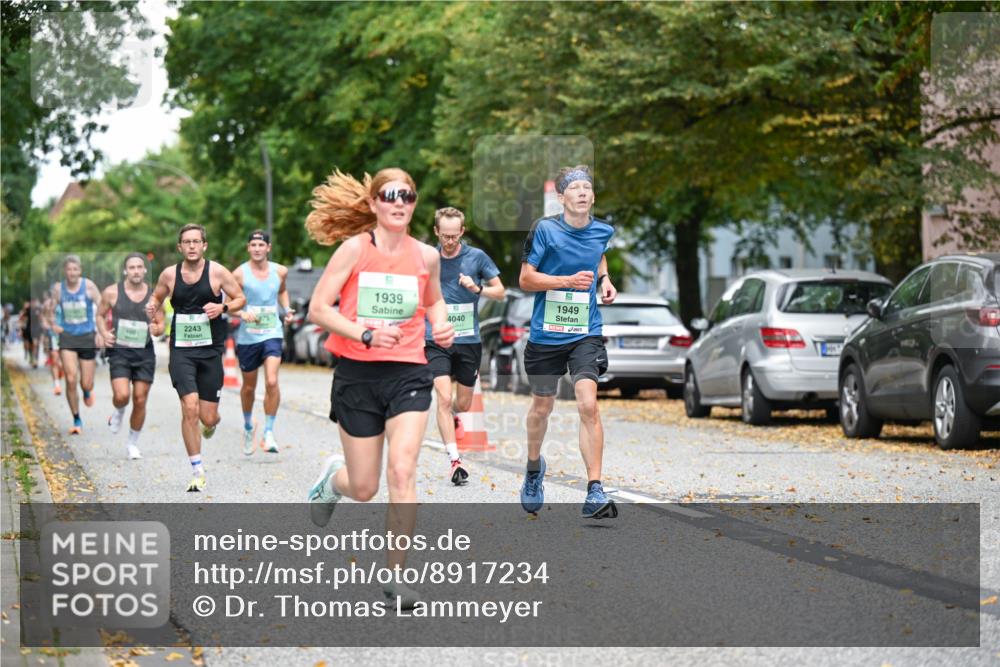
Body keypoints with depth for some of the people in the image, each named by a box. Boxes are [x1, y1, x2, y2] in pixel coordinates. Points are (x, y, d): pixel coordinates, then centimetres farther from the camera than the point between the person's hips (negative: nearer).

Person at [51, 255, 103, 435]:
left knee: (86, 384, 3)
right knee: (71, 379, -15)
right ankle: (76, 421, 0)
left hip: (87, 337, -1)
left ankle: (87, 391, 45)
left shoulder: (88, 286, -7)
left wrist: (101, 332, -13)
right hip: (67, 338, 1)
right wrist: (53, 325, -5)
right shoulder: (58, 289, 0)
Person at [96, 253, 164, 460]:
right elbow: (100, 315, 12)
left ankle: (133, 443, 21)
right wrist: (104, 334, -6)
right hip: (119, 351, -2)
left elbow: (161, 324, 10)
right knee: (121, 395, -19)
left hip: (145, 353, 2)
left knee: (140, 400, 3)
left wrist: (156, 329, -14)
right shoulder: (112, 292, -1)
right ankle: (118, 412, 19)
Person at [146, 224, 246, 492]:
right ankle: (197, 472, -6)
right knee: (189, 409, -16)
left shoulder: (217, 272, -3)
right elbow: (157, 297, 18)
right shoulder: (169, 275, 2)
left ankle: (211, 423, 42)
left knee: (208, 418, 1)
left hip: (211, 350, 0)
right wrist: (152, 307, -5)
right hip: (181, 350, 0)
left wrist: (222, 307, -15)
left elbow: (240, 298, 5)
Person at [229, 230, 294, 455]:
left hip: (272, 334, 1)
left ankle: (269, 433, -11)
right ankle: (248, 426, 39)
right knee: (249, 387, 13)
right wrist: (242, 313, -21)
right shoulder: (240, 274, -6)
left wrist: (287, 309, 8)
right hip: (247, 336, 0)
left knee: (272, 382, -19)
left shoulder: (280, 271, 4)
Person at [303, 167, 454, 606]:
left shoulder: (426, 256, 4)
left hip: (408, 374, 1)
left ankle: (396, 574, -5)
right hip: (357, 373, -1)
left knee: (402, 471, -17)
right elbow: (318, 309, -9)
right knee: (364, 489, 6)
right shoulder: (355, 248, -6)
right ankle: (333, 478, 45)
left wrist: (441, 326, 2)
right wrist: (366, 334, -21)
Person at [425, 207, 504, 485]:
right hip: (435, 340, -1)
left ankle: (452, 417, 48)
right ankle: (455, 460, -17)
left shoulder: (477, 257, -1)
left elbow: (500, 292, 4)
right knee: (444, 398, -16)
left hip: (469, 340, 1)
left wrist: (478, 288, -14)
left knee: (463, 404, 11)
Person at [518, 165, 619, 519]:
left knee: (588, 404, -16)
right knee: (542, 406, 14)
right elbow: (525, 279, -9)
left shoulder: (602, 231, 2)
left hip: (585, 334, 1)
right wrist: (568, 281, -21)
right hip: (546, 333, -1)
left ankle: (595, 493, -17)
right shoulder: (544, 230, -10)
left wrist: (604, 280, 8)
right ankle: (534, 466, 45)